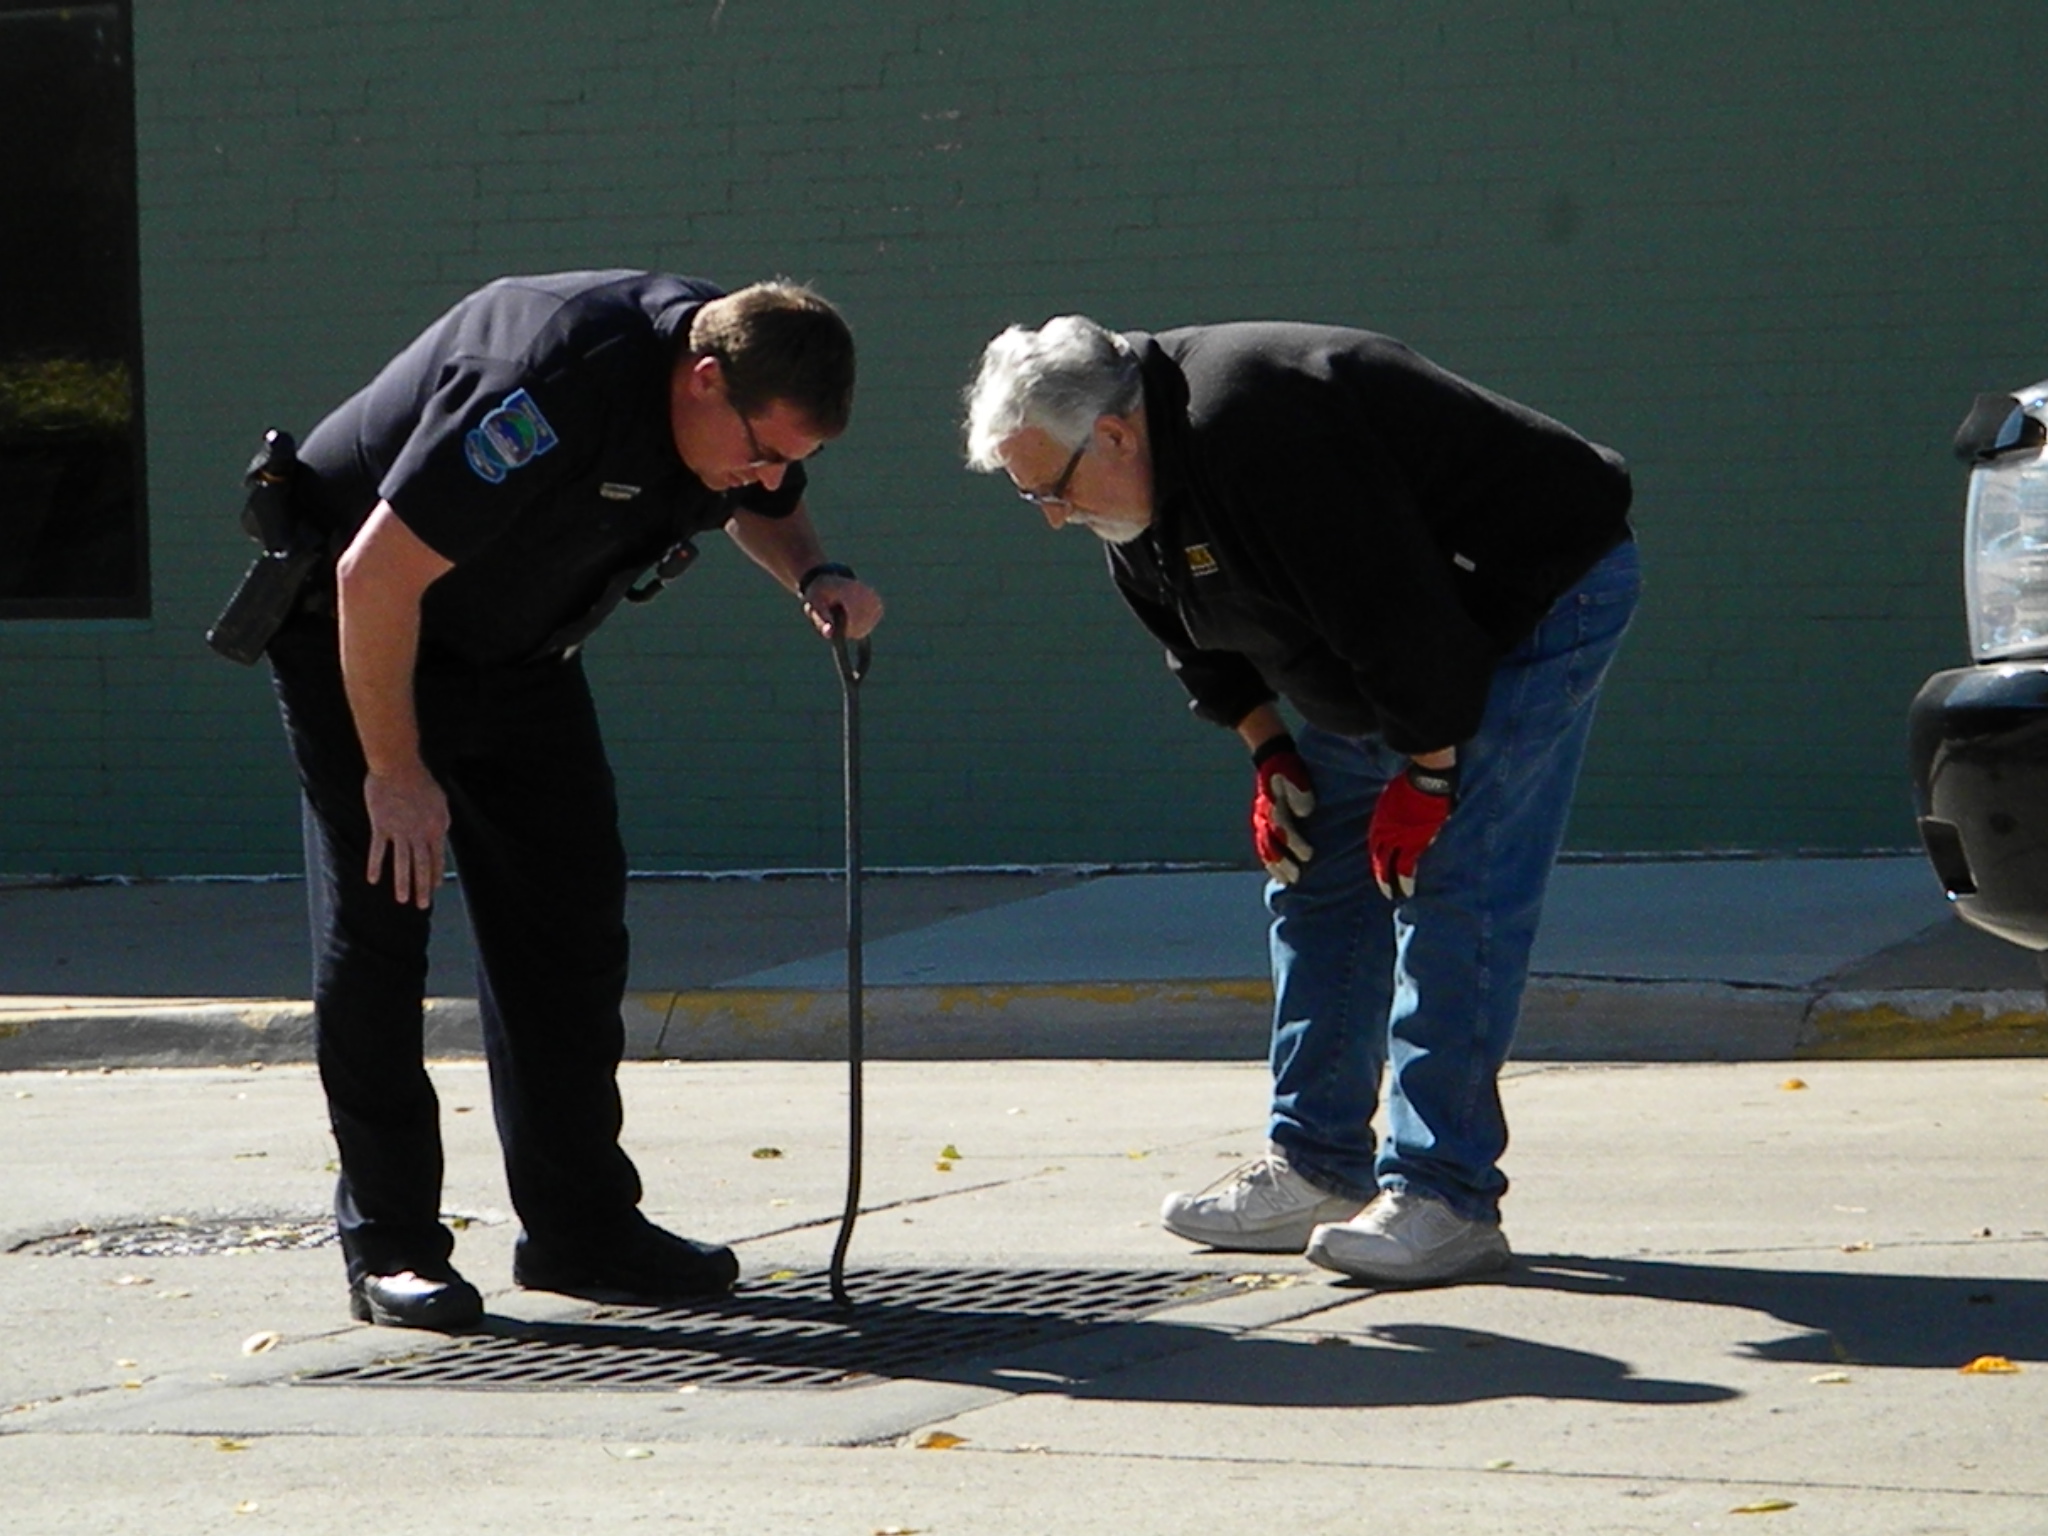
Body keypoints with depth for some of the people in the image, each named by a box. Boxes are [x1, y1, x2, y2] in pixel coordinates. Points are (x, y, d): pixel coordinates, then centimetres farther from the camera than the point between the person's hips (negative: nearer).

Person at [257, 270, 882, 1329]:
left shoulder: (754, 399, -12)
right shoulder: (552, 387, -37)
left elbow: (766, 512, 14)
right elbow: (376, 577, -32)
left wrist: (813, 576, -10)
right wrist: (395, 772, -24)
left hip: (517, 649, 8)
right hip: (351, 621, -8)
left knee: (572, 915, 2)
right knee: (376, 918, -9)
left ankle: (581, 1226, 7)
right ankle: (387, 1244, -4)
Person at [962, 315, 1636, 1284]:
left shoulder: (1256, 438, -33)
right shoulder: (1139, 494, -2)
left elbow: (1396, 613, -31)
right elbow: (1201, 638, 14)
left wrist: (1424, 775, -23)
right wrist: (1268, 754, 5)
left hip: (1540, 601, -10)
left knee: (1454, 889, -16)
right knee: (1317, 878, 9)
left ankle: (1444, 1199, -15)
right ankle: (1314, 1169, 14)